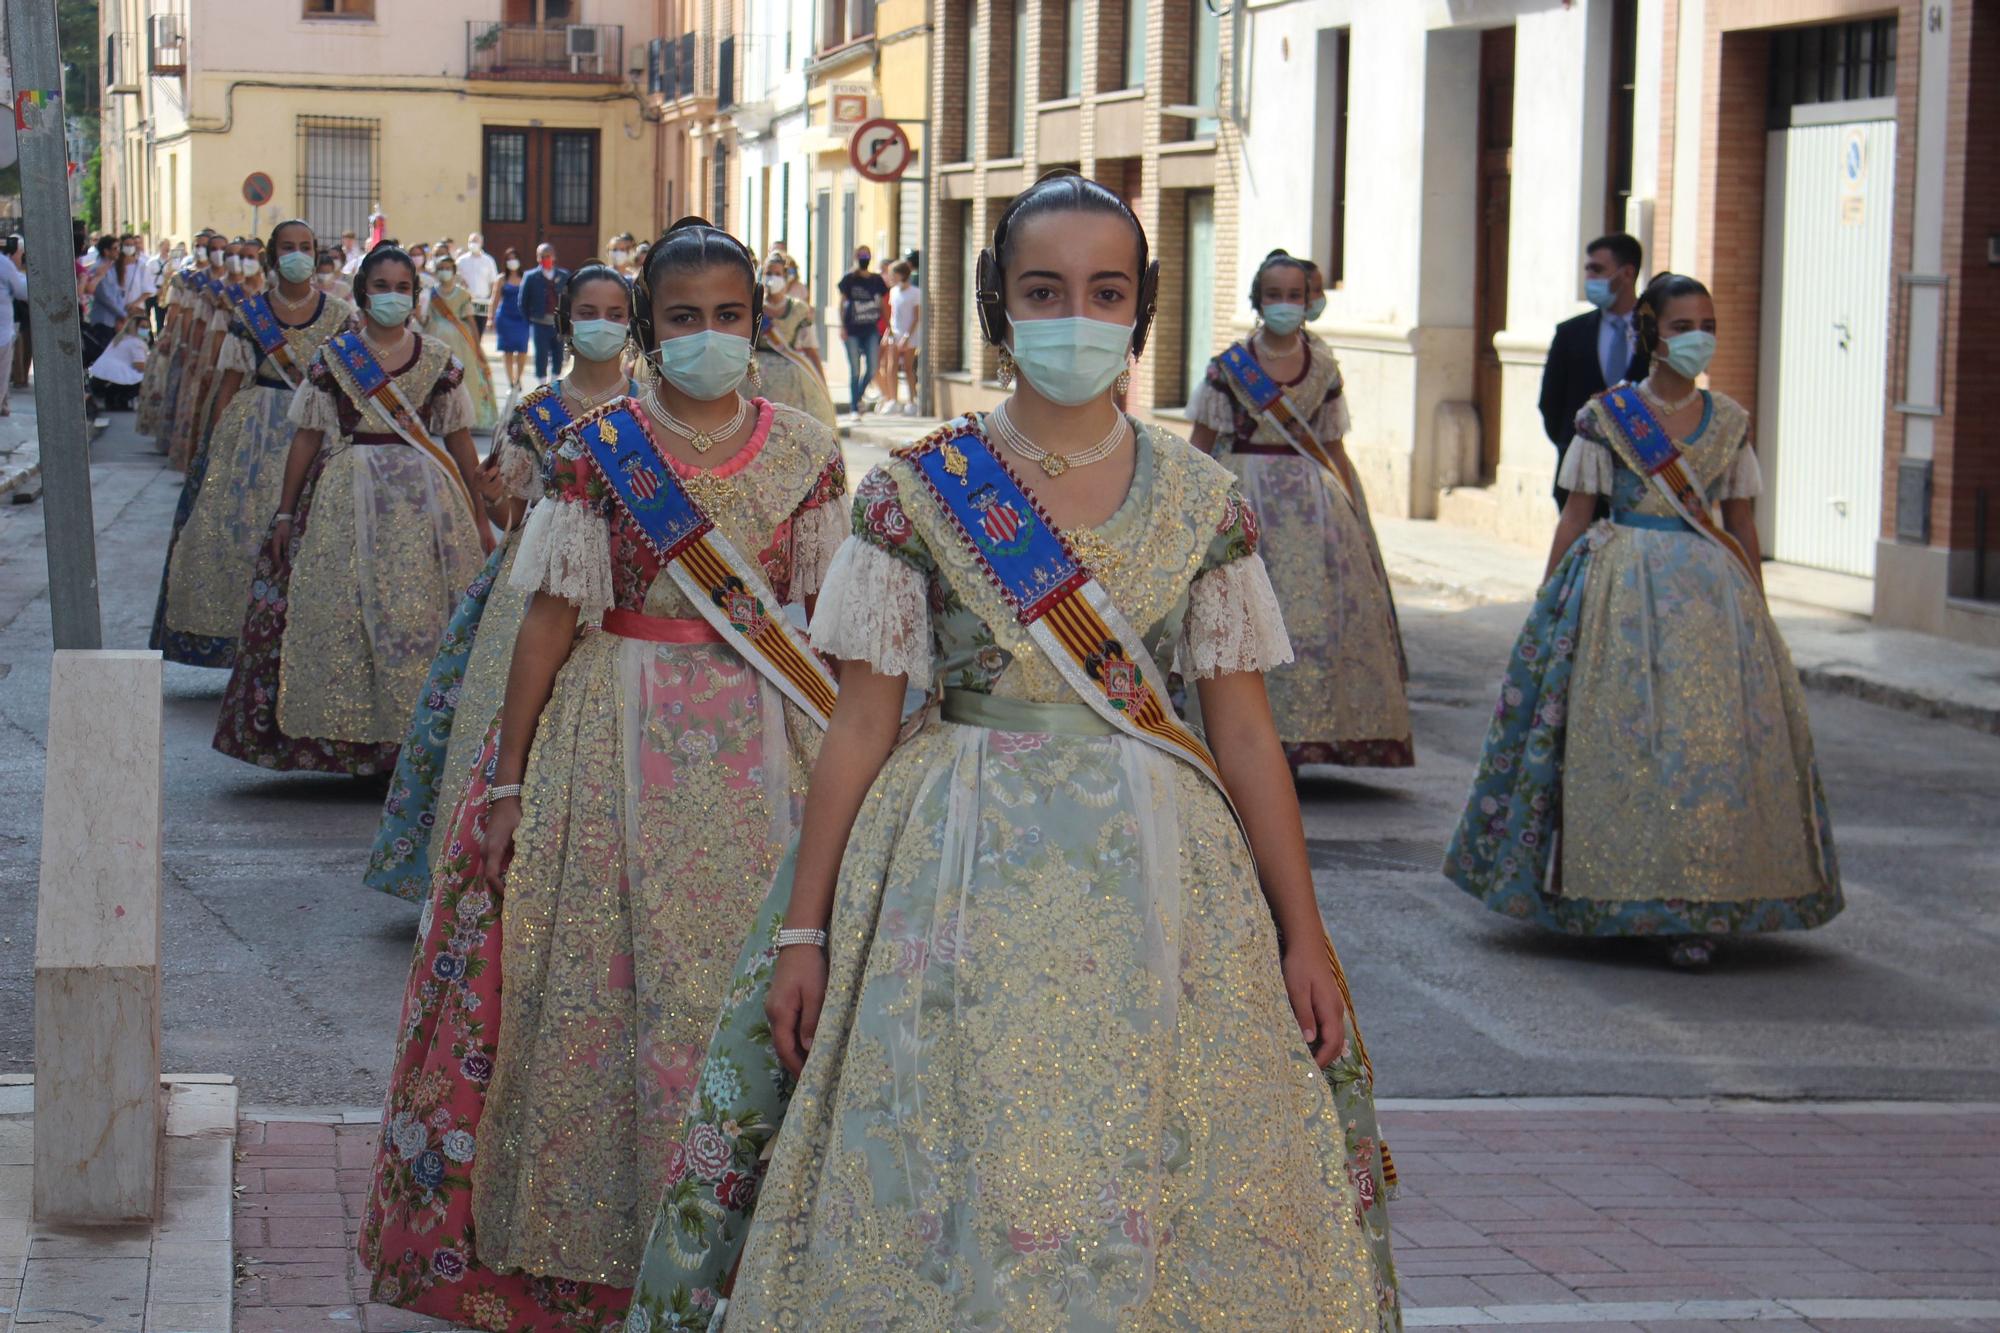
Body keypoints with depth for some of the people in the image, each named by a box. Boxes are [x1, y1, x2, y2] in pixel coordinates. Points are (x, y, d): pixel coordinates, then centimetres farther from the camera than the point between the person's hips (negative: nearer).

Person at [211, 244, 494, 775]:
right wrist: (285, 513, 4)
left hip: (425, 497, 0)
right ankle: (356, 737, 2)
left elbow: (460, 441, 9)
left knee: (422, 614, -4)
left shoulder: (439, 361, 6)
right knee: (344, 614, -4)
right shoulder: (331, 358, 5)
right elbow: (307, 438, 6)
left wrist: (479, 517, 7)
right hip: (348, 499, 0)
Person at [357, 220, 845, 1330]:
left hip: (764, 744, 2)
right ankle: (586, 1234, 14)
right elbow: (551, 614, -2)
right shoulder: (595, 447, -2)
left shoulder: (805, 454, 3)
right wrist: (506, 773, -3)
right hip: (619, 735, -1)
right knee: (611, 972, 1)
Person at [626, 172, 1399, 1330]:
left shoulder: (1205, 504, 4)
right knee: (951, 1201, 0)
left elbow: (1247, 732, 6)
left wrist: (1304, 937, 3)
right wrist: (802, 931, -2)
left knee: (1166, 1205, 2)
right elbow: (862, 726, 1)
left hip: (1159, 881, 1)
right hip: (963, 876, -1)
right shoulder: (917, 494, 0)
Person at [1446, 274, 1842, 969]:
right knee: (1619, 731, -5)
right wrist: (1548, 603, 2)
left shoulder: (1730, 422, 10)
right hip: (1620, 590, -2)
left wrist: (1757, 616, 10)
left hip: (1712, 593, 2)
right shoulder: (1606, 415, 2)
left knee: (1714, 730, -7)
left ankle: (1692, 910, -5)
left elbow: (1743, 526, 13)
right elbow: (1574, 518, 4)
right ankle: (1604, 892, 5)